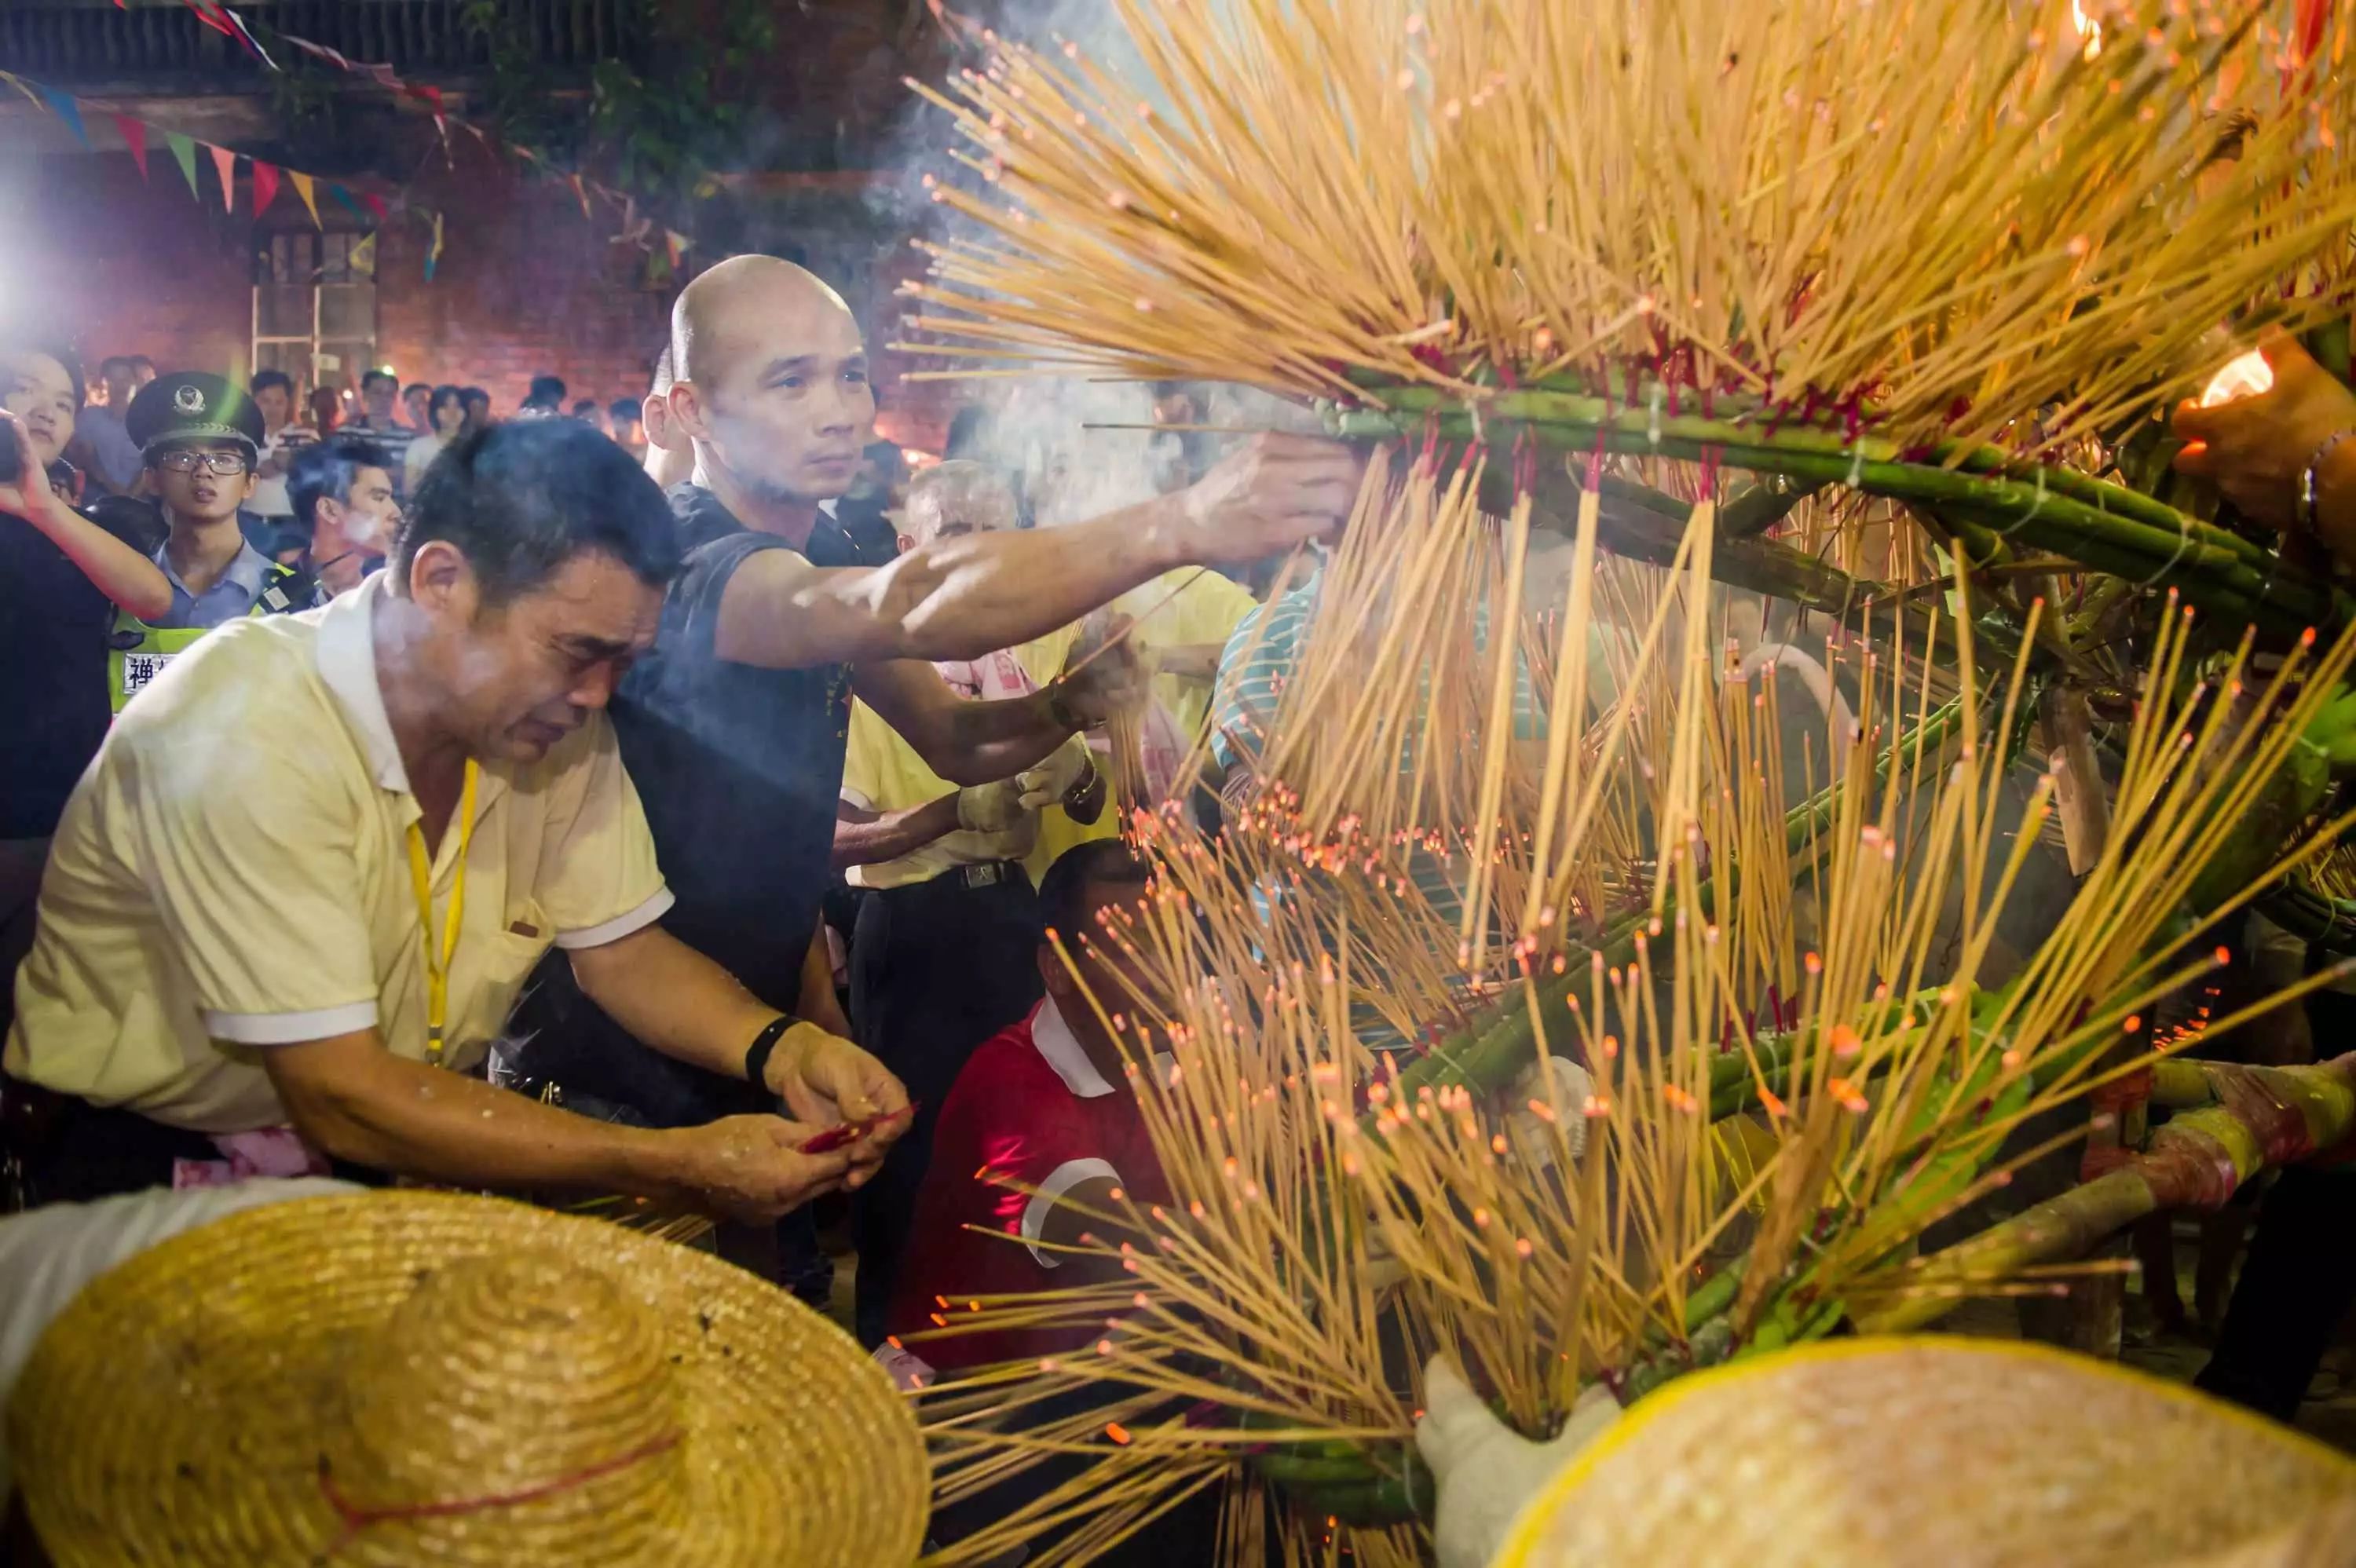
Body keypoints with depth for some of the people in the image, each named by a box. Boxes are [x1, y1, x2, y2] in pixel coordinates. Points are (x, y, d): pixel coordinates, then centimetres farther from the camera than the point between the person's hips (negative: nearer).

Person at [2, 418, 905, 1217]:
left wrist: (784, 1051, -22)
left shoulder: (552, 710, -7)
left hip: (403, 1119, 6)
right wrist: (674, 1166, -34)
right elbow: (339, 1099, -30)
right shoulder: (245, 733, -28)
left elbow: (621, 952, -1)